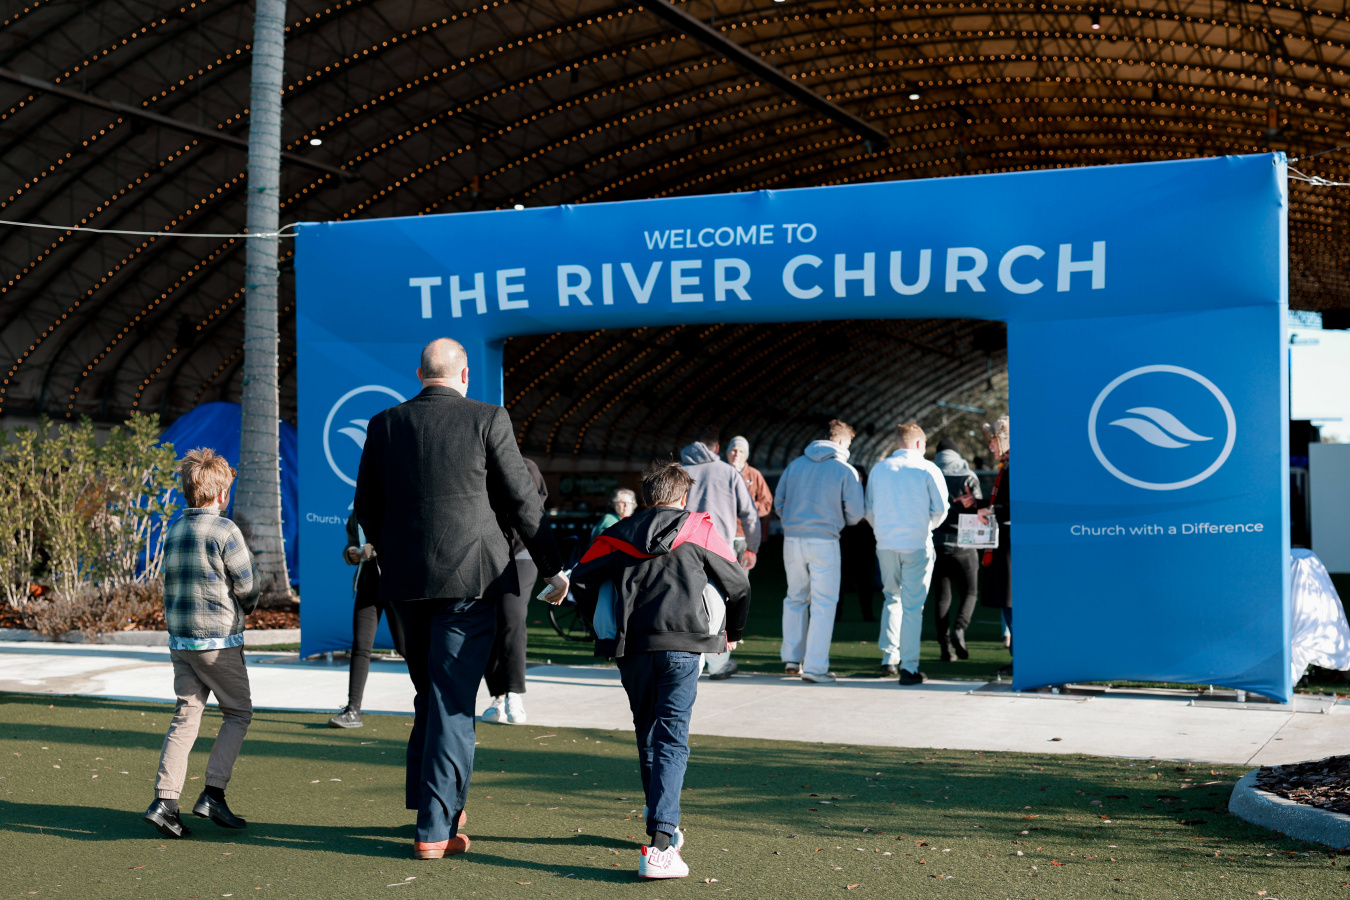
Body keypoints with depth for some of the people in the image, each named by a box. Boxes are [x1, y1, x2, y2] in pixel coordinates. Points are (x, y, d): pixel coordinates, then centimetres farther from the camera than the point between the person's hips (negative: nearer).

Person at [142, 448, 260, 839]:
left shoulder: (174, 531, 9)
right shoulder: (224, 530, -13)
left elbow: (171, 586, 15)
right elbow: (248, 588, -9)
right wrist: (245, 606, 12)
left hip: (180, 640, 6)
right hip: (218, 640, -6)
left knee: (185, 716, 8)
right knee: (239, 713, 8)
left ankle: (164, 800, -1)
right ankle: (213, 794, 0)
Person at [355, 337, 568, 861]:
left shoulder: (384, 424, 5)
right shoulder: (488, 420, -5)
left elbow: (367, 508, 11)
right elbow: (523, 503, -3)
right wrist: (552, 569, 7)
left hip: (405, 582, 4)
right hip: (470, 579, -4)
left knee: (430, 695, 20)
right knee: (452, 702, 0)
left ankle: (429, 798, 28)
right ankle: (435, 828, 0)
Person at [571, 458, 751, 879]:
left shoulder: (619, 534, 18)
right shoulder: (699, 528, 14)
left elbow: (581, 577, 8)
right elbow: (737, 582, 12)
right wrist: (733, 631, 28)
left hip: (631, 646, 2)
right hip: (682, 643, -2)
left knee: (647, 737, 18)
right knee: (672, 739, -4)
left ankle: (665, 827, 29)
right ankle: (660, 845, -17)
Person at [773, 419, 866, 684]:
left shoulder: (796, 464, 8)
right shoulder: (846, 471, -4)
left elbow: (778, 501, 10)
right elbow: (856, 513, -5)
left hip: (792, 539, 4)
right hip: (824, 540, -4)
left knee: (795, 598, 18)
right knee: (823, 604, 3)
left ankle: (791, 658, 20)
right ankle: (815, 667, 1)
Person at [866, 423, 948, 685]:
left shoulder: (878, 469, 7)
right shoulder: (927, 469, -3)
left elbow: (869, 511, 9)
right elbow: (940, 508, -3)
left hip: (885, 544, 3)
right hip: (916, 545, -3)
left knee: (892, 598, 20)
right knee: (912, 606, 1)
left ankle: (889, 657, 16)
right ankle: (909, 667, 0)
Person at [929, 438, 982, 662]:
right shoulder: (968, 476, 0)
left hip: (936, 544, 2)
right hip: (963, 545, -2)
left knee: (942, 597, 7)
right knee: (970, 593, 10)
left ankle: (945, 647, 1)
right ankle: (959, 629, -16)